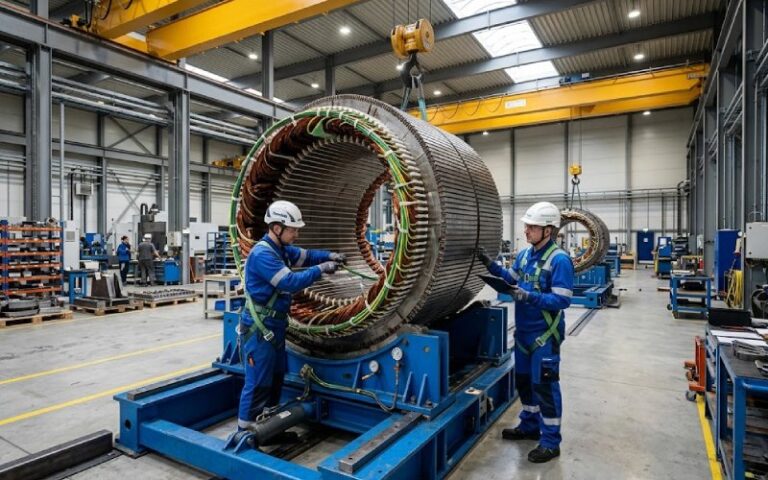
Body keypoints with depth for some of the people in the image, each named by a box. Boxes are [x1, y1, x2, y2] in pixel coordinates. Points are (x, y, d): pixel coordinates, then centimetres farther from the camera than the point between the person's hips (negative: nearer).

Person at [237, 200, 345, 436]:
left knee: (275, 378, 18)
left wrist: (330, 256, 1)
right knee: (257, 384, -2)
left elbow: (305, 256, 18)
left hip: (274, 325, 10)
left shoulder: (281, 249, 8)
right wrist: (321, 269, -20)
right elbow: (290, 282, -28)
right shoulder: (262, 254, -22)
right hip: (259, 328, -10)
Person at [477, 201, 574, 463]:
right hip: (524, 331, 8)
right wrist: (492, 265, 3)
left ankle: (550, 441, 19)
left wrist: (530, 297, -31)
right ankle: (529, 426, 38)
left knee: (544, 385, 3)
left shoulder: (559, 260, -19)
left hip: (545, 335, -8)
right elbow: (512, 280, 14)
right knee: (523, 380, 19)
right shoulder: (525, 254, 5)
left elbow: (562, 300, -21)